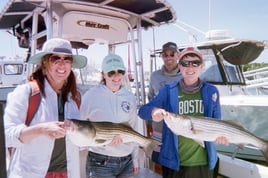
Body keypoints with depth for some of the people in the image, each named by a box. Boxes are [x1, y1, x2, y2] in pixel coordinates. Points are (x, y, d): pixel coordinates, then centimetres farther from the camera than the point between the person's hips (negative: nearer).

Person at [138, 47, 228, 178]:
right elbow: (142, 111, -8)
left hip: (203, 162, 2)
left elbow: (216, 122, 7)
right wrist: (153, 111, -31)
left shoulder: (211, 91, 0)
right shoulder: (168, 91, -5)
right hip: (173, 161, -1)